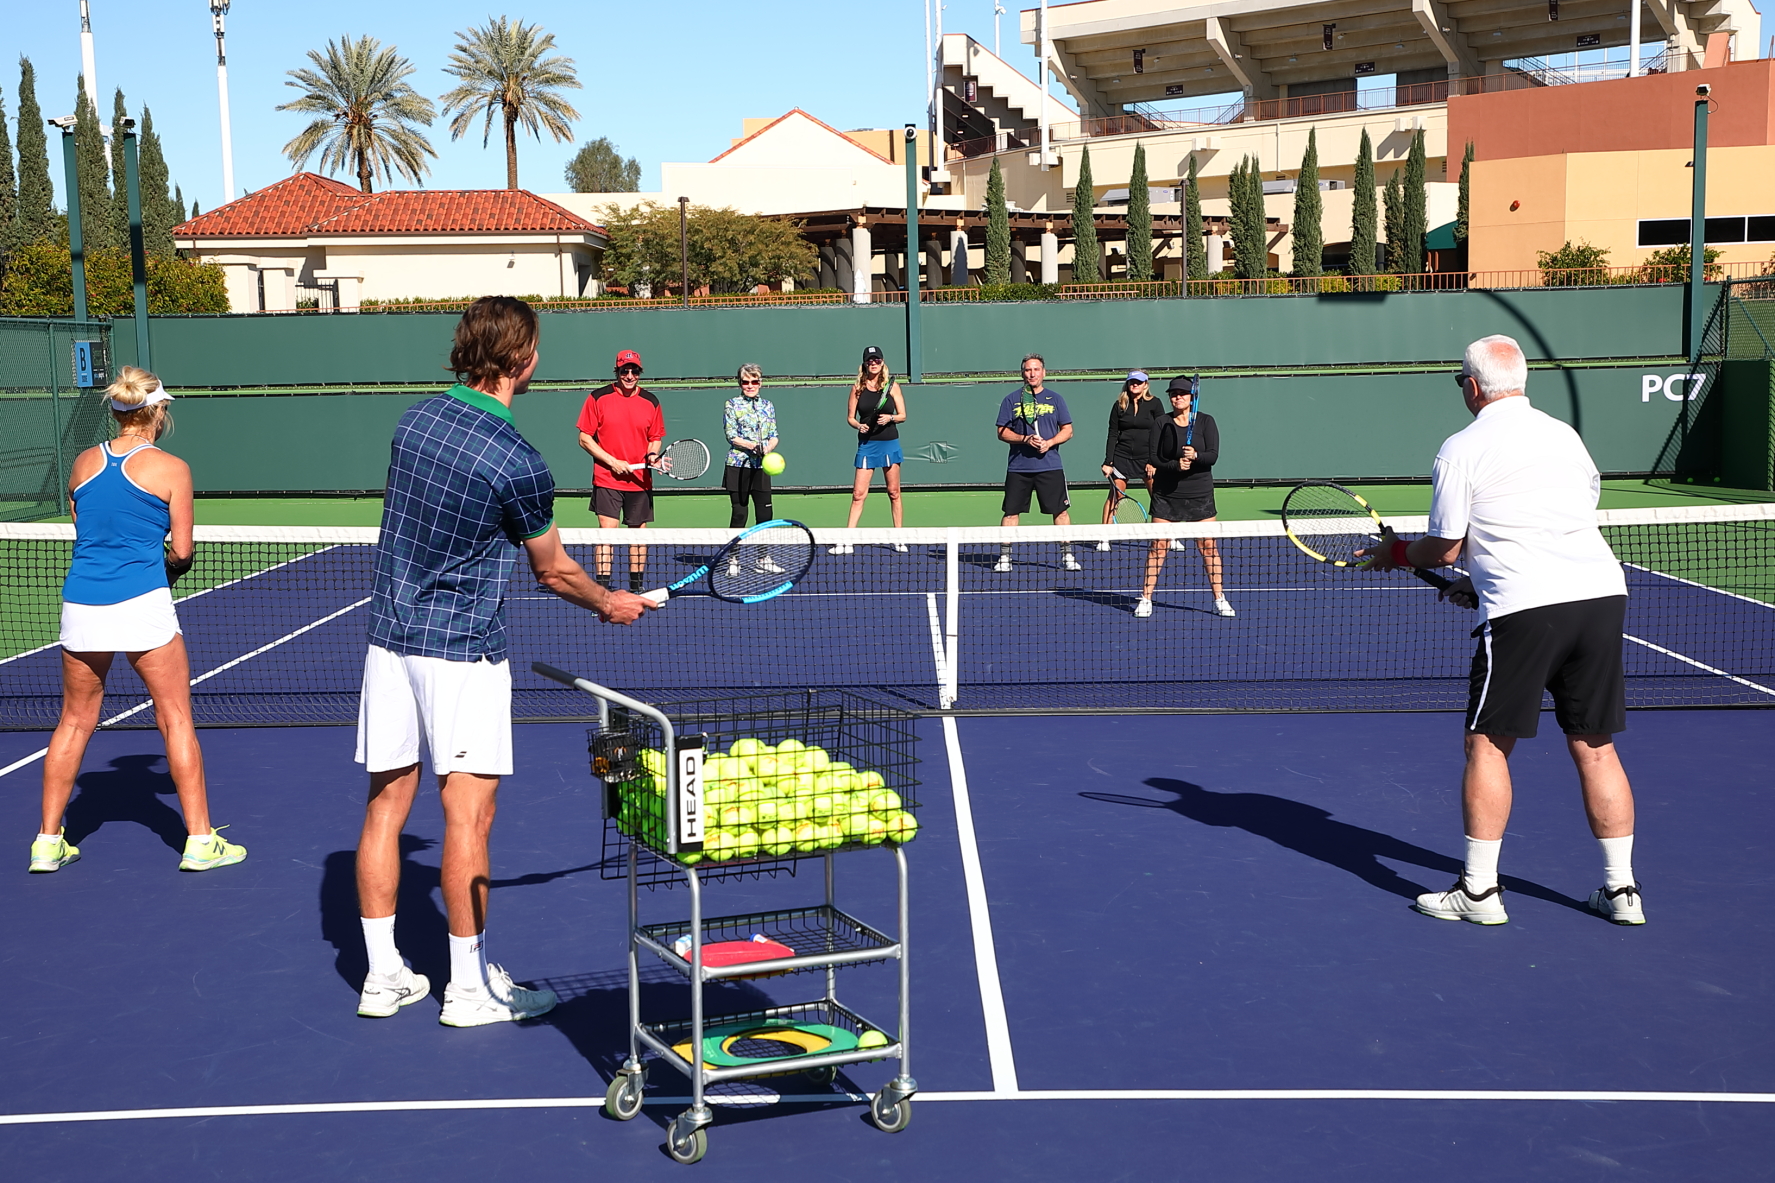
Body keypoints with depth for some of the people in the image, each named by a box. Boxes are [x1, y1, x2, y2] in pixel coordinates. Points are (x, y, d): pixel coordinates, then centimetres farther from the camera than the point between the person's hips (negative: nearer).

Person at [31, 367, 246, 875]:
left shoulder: (83, 463, 9)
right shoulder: (171, 469, -4)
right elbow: (182, 552, -2)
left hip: (80, 604, 4)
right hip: (142, 604, -4)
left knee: (75, 721, 16)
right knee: (176, 720, 6)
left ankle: (48, 842, 20)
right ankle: (199, 840, 9)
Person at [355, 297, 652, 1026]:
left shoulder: (416, 419, 3)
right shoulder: (518, 463, -16)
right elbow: (553, 570, -2)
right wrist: (610, 603, 16)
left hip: (389, 634, 7)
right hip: (463, 646, -7)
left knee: (386, 804, 10)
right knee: (468, 814, 0)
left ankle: (383, 975, 19)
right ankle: (470, 987, 8)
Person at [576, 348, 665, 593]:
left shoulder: (651, 401, 6)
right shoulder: (598, 398, -2)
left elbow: (656, 438, 16)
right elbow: (584, 437, -1)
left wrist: (653, 455, -7)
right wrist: (612, 462, -10)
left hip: (640, 480, 3)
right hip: (607, 479, -3)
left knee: (639, 531, 10)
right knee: (607, 530, -12)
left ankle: (637, 587, 22)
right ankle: (602, 587, -12)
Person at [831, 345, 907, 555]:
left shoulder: (892, 385, 1)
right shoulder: (858, 387, 2)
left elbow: (902, 415, 3)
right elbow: (850, 417, 6)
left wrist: (890, 418, -16)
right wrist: (858, 425, -13)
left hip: (889, 443, 0)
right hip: (866, 444, 0)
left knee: (893, 492, 6)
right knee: (858, 493, -5)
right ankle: (846, 541, -3)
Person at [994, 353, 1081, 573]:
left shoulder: (1055, 398, 7)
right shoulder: (1011, 400, 5)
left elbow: (1067, 430, 7)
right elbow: (1002, 432, 3)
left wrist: (1049, 442, -11)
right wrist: (1025, 439, -13)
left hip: (1050, 466, 0)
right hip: (1018, 466, 0)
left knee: (1060, 511, 0)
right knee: (1011, 512, 1)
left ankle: (1067, 556, 9)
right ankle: (1004, 557, 9)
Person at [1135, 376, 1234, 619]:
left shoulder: (1206, 421, 1)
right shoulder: (1161, 424, 1)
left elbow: (1213, 455, -9)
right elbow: (1153, 459, -5)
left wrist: (1195, 456, -29)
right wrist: (1175, 465, -22)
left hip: (1200, 494, 0)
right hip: (1166, 494, 0)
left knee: (1209, 546, 0)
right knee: (1158, 545, -2)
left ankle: (1219, 599, 10)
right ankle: (1145, 598, 6)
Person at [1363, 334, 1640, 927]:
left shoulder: (1461, 449, 0)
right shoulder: (1564, 434, 17)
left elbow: (1445, 548, 2)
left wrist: (1395, 552, 24)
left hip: (1524, 611, -6)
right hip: (1602, 594, 6)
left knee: (1488, 744, 5)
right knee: (1595, 747, 12)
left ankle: (1479, 889, 8)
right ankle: (1621, 889, 16)